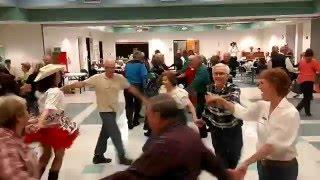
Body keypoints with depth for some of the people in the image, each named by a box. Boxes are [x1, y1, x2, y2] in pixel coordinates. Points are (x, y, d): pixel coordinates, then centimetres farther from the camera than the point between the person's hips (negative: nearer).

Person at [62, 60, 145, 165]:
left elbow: (130, 88, 5)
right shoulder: (97, 78, -14)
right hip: (105, 110, -6)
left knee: (105, 133, 17)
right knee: (116, 134, -6)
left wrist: (142, 97, 5)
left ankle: (98, 156, 33)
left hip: (113, 110, 6)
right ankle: (122, 157, 7)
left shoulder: (120, 78, -3)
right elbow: (81, 83, -16)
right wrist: (65, 88, -23)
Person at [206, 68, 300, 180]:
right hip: (263, 164, 6)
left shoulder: (290, 114, -24)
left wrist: (247, 162, -29)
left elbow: (272, 145, -28)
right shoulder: (263, 106, -3)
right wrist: (221, 100, 6)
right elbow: (242, 112, 13)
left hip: (282, 169, -6)